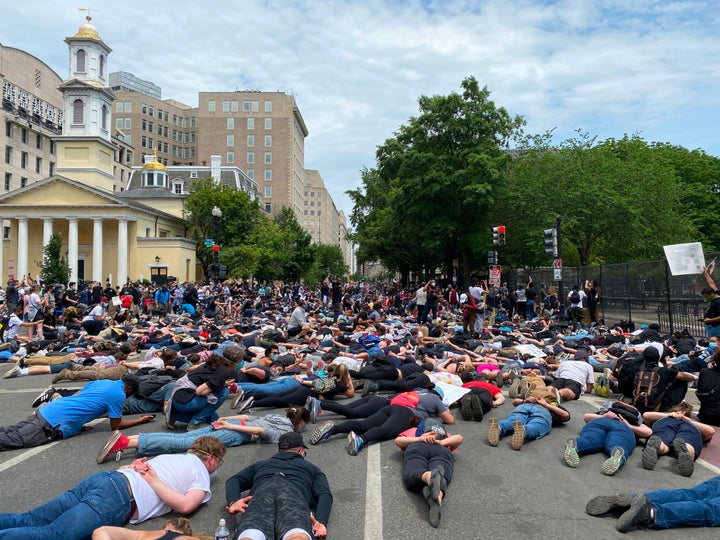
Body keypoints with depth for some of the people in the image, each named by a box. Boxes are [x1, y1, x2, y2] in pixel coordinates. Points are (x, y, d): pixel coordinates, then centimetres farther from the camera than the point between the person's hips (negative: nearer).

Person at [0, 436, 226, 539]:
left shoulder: (172, 456, 33)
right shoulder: (202, 475, 11)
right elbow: (185, 505, -9)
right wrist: (153, 481, -1)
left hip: (104, 477, 8)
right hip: (119, 498, -8)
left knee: (27, 521, 0)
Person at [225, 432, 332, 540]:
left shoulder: (260, 464, 45)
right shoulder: (312, 468, 38)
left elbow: (234, 481, 29)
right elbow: (324, 494, 17)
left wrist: (233, 502, 12)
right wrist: (321, 521, 2)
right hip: (294, 494, -1)